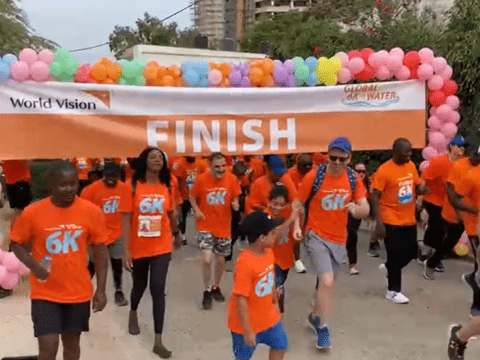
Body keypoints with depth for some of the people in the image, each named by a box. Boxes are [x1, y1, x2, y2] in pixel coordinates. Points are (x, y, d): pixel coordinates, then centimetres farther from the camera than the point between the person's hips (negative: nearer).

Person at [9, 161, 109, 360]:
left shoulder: (91, 212, -10)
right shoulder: (32, 212, -12)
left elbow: (100, 250, -2)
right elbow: (16, 243, 2)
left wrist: (101, 289, -4)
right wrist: (33, 265, -16)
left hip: (79, 292, 2)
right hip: (45, 293, -2)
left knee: (72, 342, 17)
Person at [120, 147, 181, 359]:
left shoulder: (167, 187, -3)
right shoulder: (133, 186, -11)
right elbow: (126, 219, -12)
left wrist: (176, 235, 26)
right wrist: (126, 250, -16)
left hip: (161, 248, 1)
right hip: (138, 248, -1)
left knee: (158, 290, -4)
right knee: (140, 285, 20)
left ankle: (158, 341, 3)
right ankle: (133, 313, 53)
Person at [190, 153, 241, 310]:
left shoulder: (232, 179, -9)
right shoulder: (201, 179, -13)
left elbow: (235, 197, 3)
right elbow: (192, 196, 2)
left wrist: (235, 204, -19)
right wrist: (196, 210, -14)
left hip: (224, 226, 3)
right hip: (205, 225, -2)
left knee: (220, 259, 15)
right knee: (207, 259, -14)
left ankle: (216, 288, 40)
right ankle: (207, 291, 8)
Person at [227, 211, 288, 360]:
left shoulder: (268, 252, -6)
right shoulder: (245, 264, -32)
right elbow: (241, 300, -29)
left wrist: (275, 303, 19)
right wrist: (247, 331, -24)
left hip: (268, 317, 7)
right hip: (246, 323, -7)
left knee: (280, 345, 19)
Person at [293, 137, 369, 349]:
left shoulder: (353, 179, -4)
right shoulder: (314, 177, -15)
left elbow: (366, 210, -3)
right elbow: (298, 204, -6)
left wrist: (357, 208, -26)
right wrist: (297, 226, -21)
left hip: (339, 239, 5)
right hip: (316, 236, -5)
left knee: (327, 282, 19)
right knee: (327, 282, -16)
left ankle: (315, 316, 45)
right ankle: (323, 328, 3)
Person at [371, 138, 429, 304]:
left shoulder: (411, 166, 4)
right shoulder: (384, 170, -17)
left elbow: (418, 187, 16)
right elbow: (375, 197, -16)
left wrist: (422, 188, -9)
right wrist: (379, 223, -21)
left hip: (409, 220, 7)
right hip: (392, 222, -7)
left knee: (412, 251, 14)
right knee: (396, 255, 1)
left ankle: (388, 267, 41)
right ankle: (393, 291, 17)